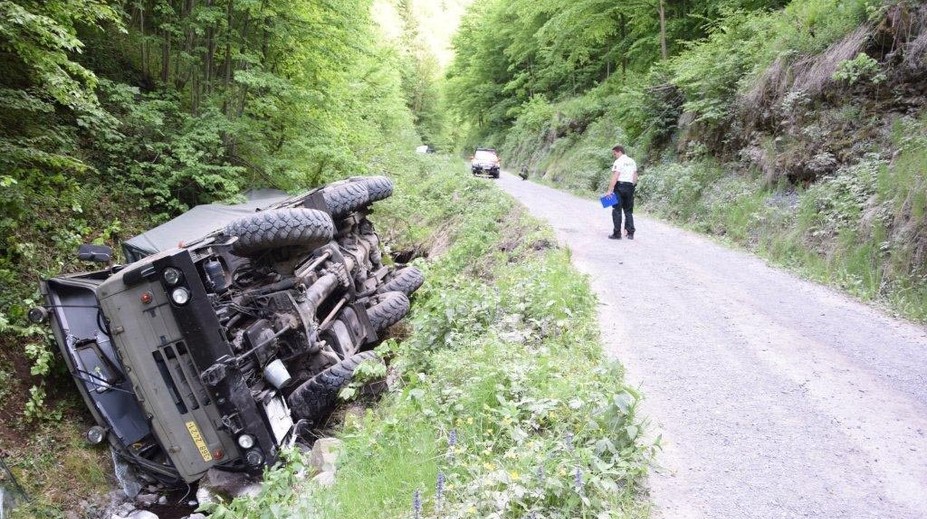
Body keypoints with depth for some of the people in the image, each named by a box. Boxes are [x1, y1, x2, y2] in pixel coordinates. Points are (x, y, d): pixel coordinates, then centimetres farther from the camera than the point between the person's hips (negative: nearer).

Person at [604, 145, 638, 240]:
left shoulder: (619, 162, -10)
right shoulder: (632, 162, 14)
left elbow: (615, 177, -18)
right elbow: (635, 177, 13)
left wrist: (609, 190, -19)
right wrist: (632, 187, 19)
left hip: (620, 186, -7)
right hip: (630, 186, 7)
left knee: (617, 210, -1)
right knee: (628, 211, 12)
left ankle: (617, 233, -1)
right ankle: (630, 233, 9)